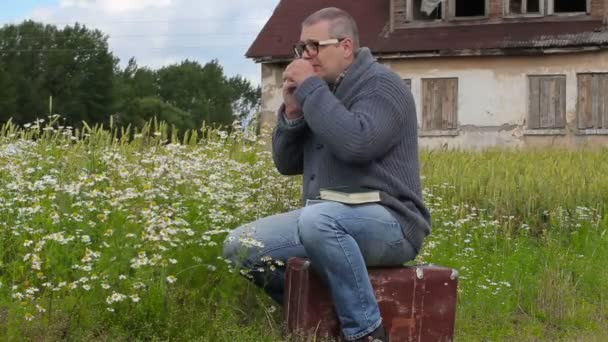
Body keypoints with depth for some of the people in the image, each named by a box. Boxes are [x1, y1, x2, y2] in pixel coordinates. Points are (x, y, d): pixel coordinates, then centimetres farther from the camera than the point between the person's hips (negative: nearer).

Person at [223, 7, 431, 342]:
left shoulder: (382, 85, -8)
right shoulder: (323, 91, 15)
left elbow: (355, 144, -28)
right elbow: (287, 164, 14)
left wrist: (311, 89, -18)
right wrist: (292, 109, -2)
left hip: (388, 223, -8)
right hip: (326, 220, 8)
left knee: (317, 220, -39)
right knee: (240, 244, -6)